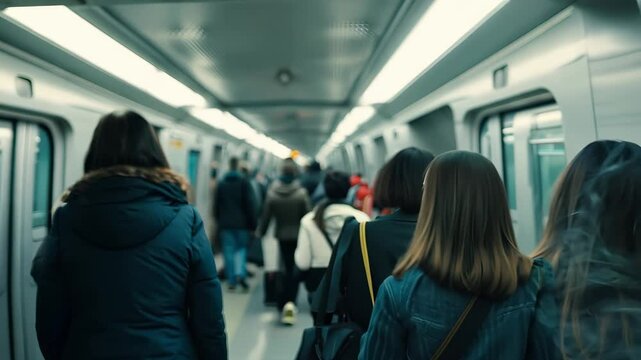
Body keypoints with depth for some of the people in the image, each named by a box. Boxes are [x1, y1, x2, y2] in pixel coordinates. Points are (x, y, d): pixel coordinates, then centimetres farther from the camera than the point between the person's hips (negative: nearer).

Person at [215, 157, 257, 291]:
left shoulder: (221, 183, 7)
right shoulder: (244, 182, -5)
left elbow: (217, 205, 12)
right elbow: (251, 204, -8)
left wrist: (219, 221, 20)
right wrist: (253, 224, -4)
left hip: (225, 223, 2)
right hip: (241, 223, -2)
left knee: (228, 251, 7)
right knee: (241, 248, 10)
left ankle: (231, 280, 7)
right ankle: (240, 273, -9)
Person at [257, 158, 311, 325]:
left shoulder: (272, 193, -7)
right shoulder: (301, 193, -13)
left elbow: (266, 216, -1)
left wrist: (261, 232, 13)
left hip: (282, 236, 3)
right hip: (298, 236, -2)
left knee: (288, 268, 17)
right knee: (295, 269, 6)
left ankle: (285, 303, 24)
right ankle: (289, 302, -7)